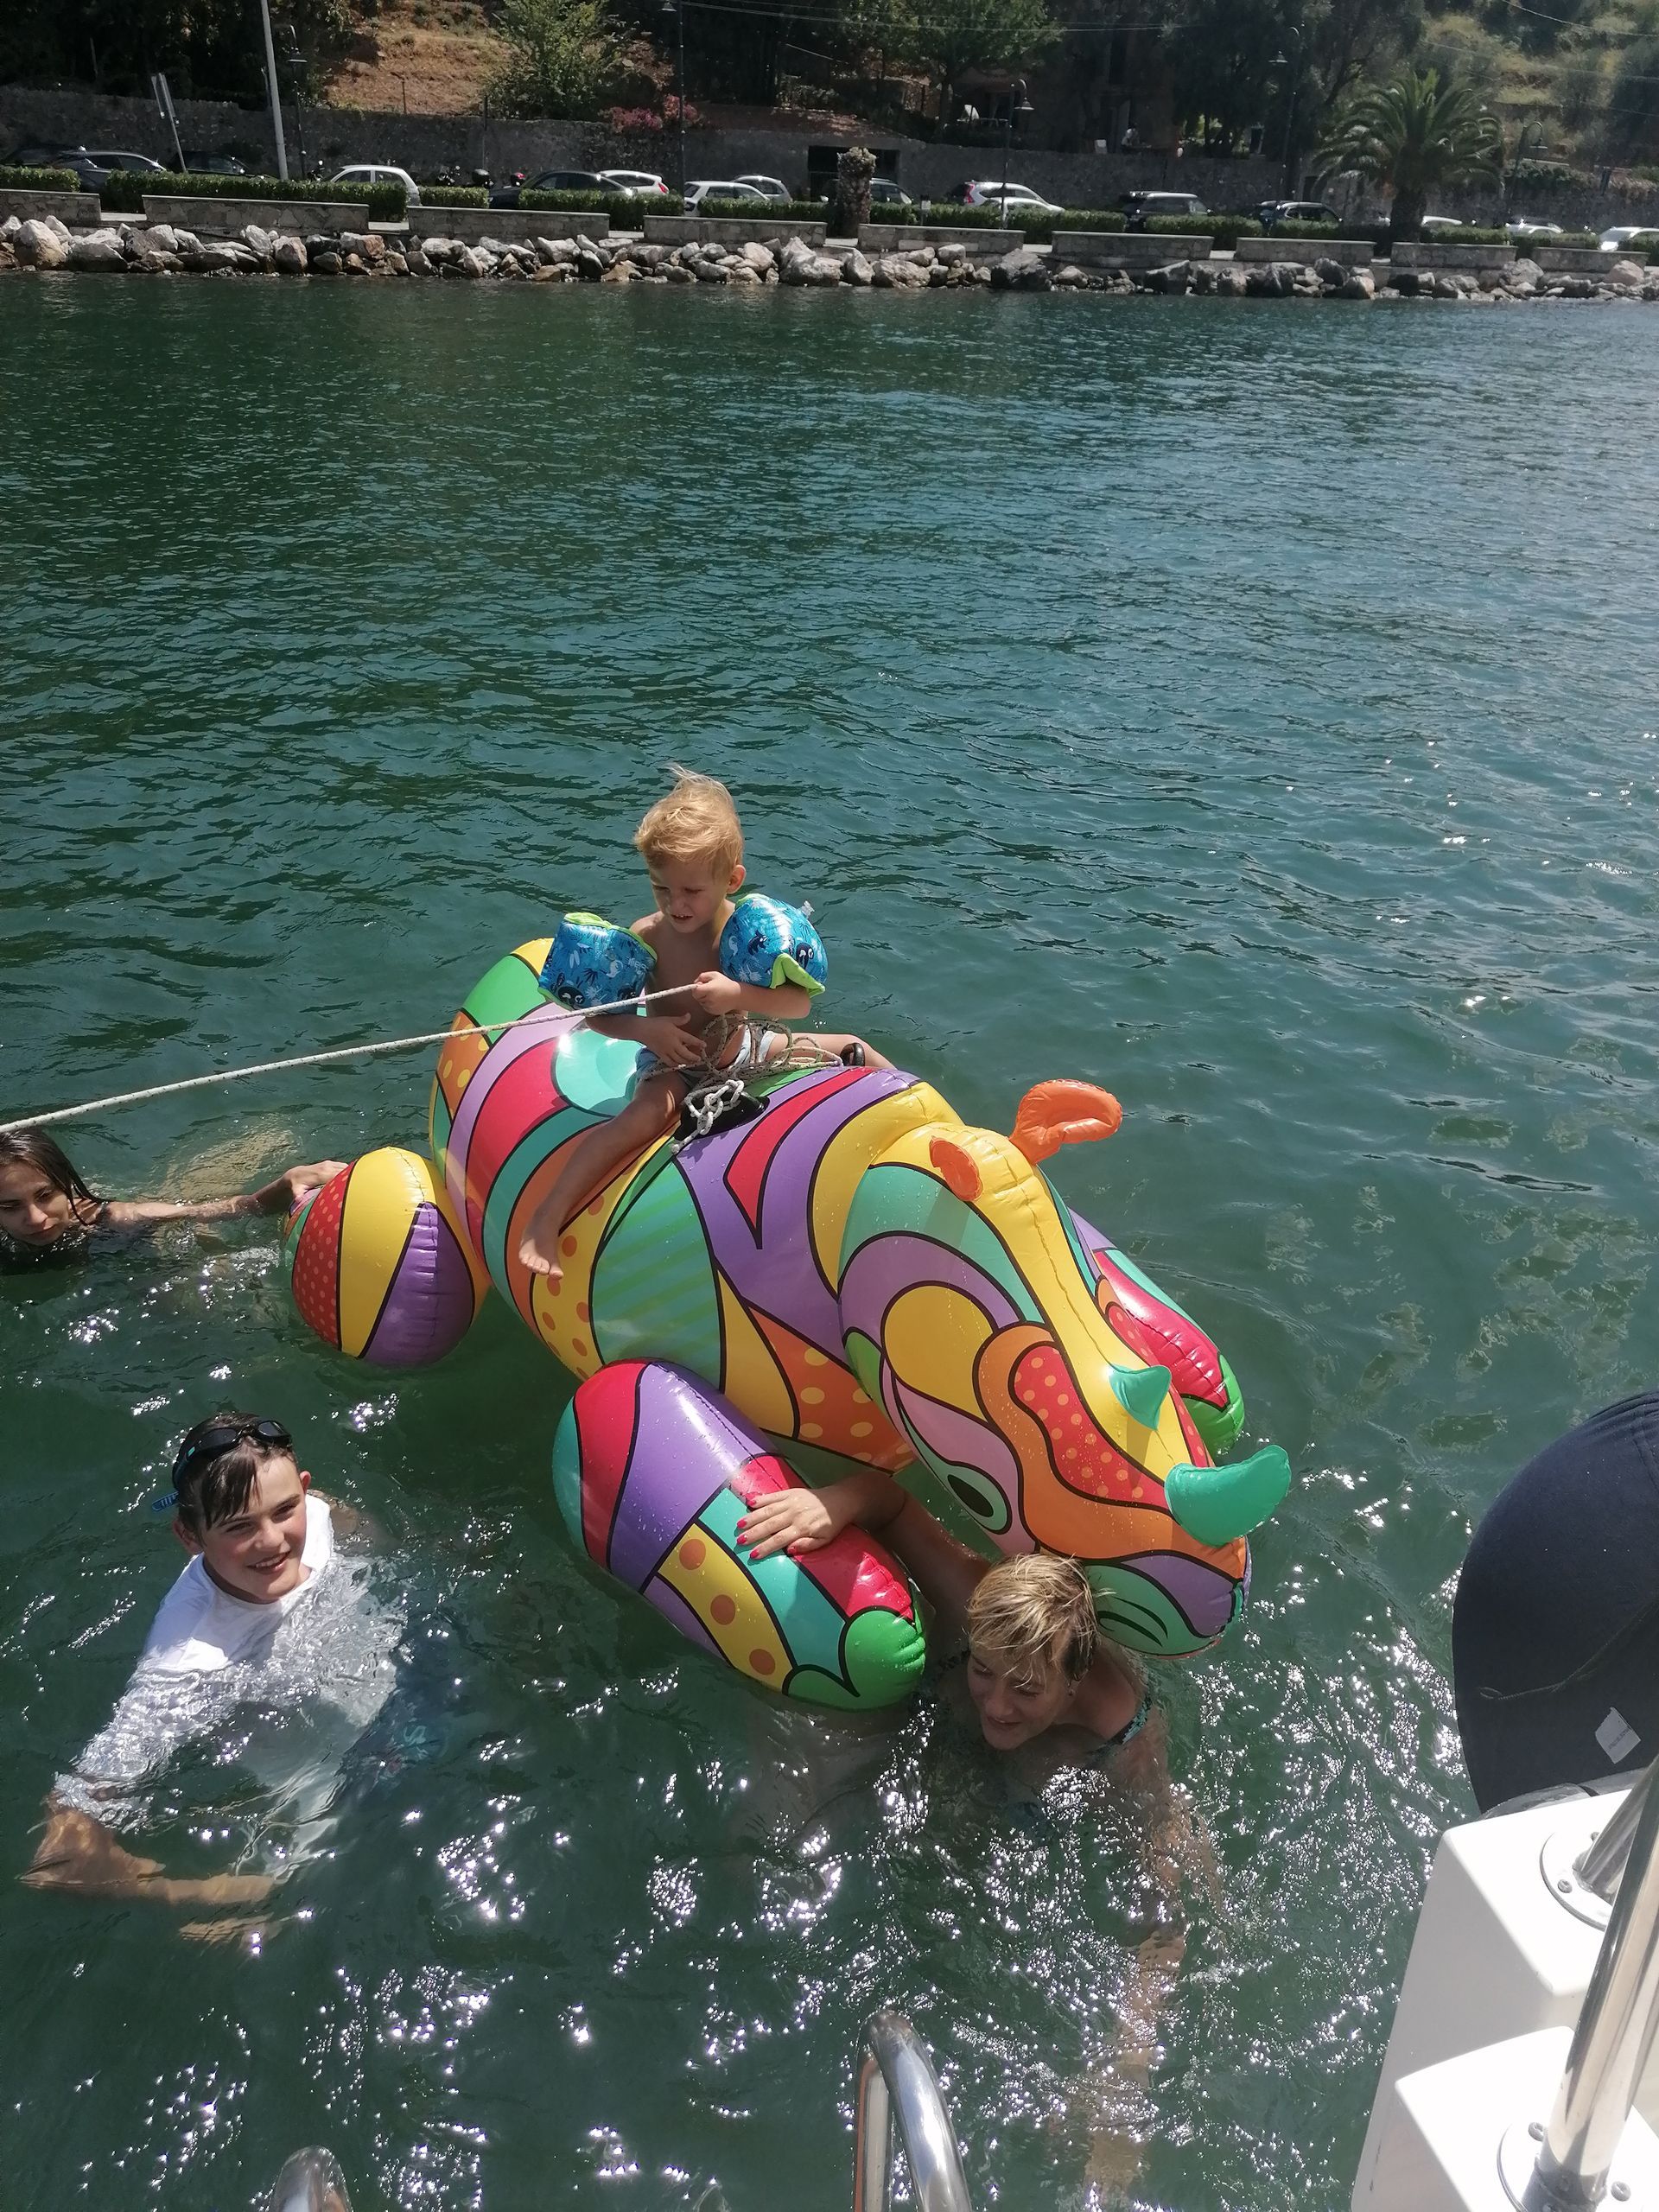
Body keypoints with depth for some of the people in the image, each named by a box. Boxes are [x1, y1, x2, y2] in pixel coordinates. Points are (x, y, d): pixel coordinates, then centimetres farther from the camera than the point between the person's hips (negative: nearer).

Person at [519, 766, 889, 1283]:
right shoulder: (646, 937, -23)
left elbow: (800, 1002, -20)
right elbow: (596, 1012, -17)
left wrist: (737, 994, -38)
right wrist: (643, 1029, -36)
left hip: (745, 1048, 4)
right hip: (676, 1064, -4)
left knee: (853, 1050, 10)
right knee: (639, 1119, -37)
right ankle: (546, 1218, -36)